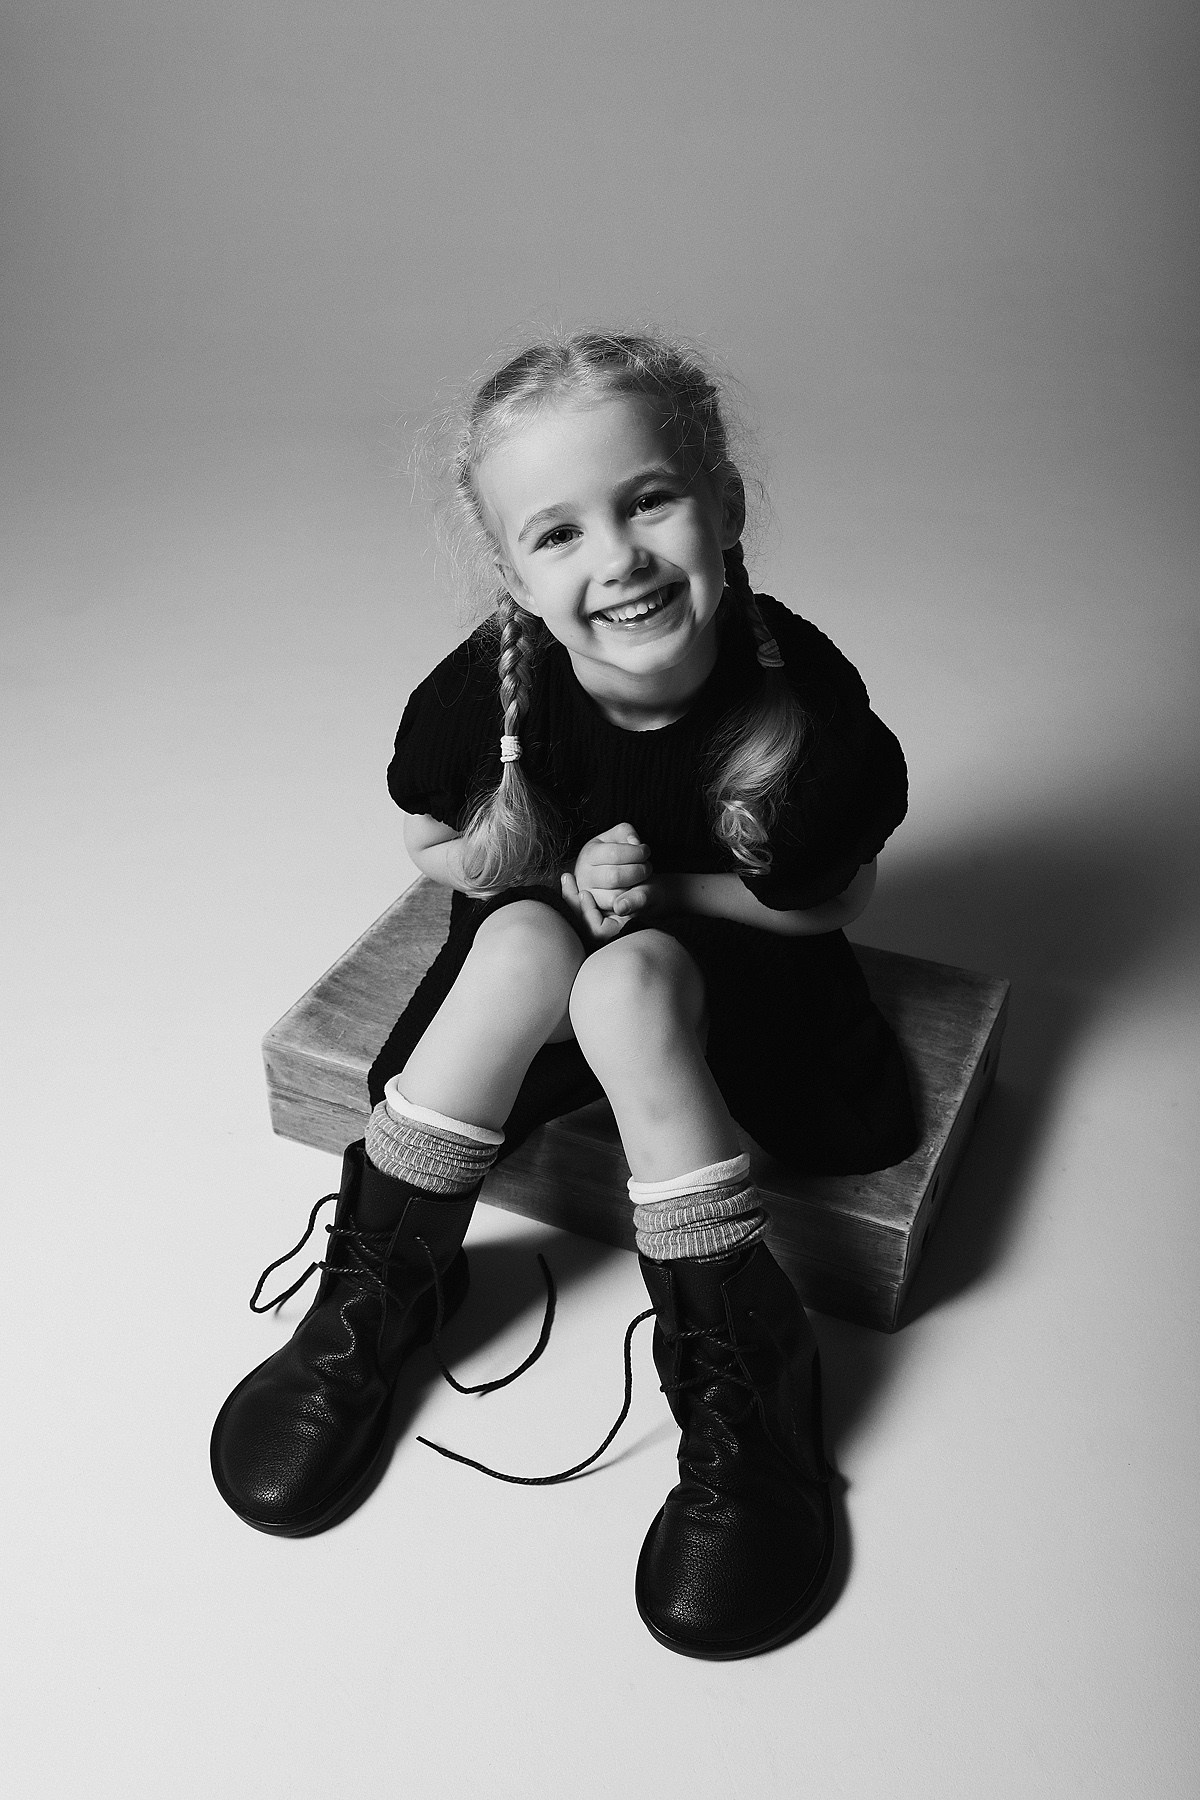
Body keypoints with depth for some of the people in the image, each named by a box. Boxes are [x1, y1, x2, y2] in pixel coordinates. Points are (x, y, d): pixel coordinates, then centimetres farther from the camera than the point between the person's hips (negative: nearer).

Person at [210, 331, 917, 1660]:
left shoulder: (803, 696, -26)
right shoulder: (489, 690, -22)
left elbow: (834, 899, -11)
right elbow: (432, 844, -3)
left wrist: (657, 886, -23)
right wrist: (565, 874, -20)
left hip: (727, 955, -1)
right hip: (531, 948, 2)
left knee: (624, 986, -33)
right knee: (528, 943, -31)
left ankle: (733, 1366, -21)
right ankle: (376, 1288, -15)